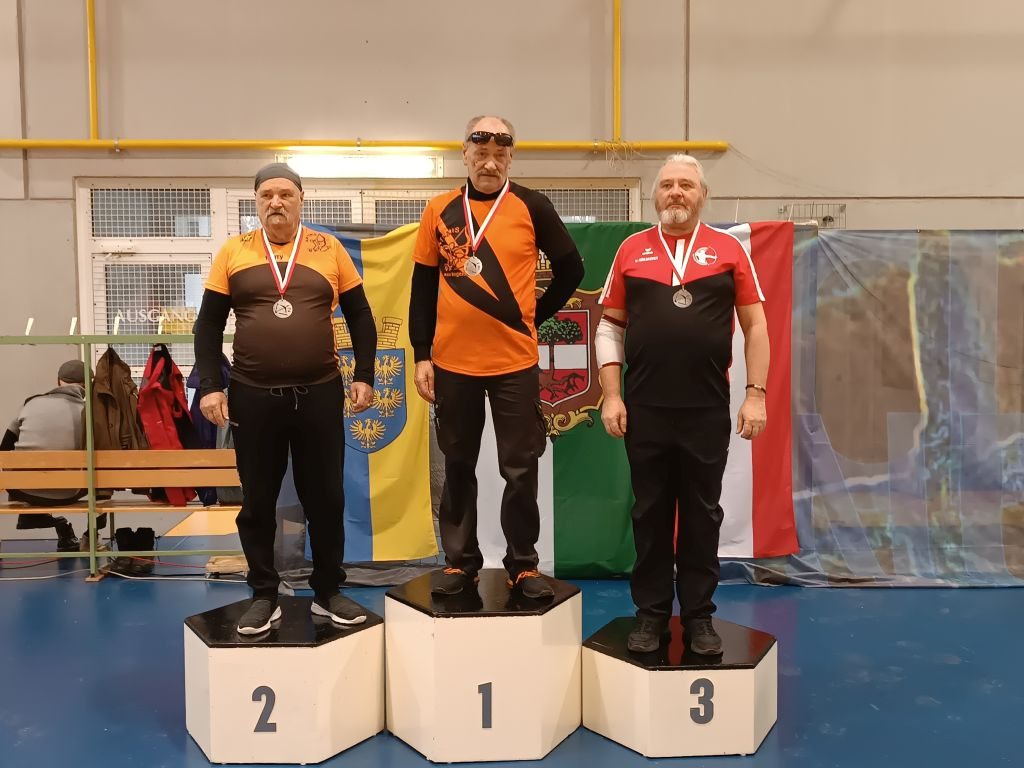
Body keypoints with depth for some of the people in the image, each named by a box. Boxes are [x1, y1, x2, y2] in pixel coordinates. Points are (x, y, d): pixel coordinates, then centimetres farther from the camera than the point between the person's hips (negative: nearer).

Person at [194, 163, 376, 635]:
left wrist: (363, 376, 1)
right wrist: (210, 385, -5)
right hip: (253, 396, 0)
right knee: (257, 502, 9)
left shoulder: (328, 249, 3)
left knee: (325, 498, 9)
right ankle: (264, 596, 25)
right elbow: (208, 325, 4)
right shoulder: (233, 252, 3)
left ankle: (328, 592, 25)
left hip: (320, 394, 0)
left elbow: (360, 316, 7)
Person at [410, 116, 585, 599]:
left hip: (515, 361, -1)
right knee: (458, 466, 11)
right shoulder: (440, 210, 4)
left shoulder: (532, 207, 0)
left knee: (520, 468, 4)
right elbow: (423, 289, 6)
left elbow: (571, 270, 8)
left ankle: (523, 565, 18)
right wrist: (422, 355, 1)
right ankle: (460, 562, 24)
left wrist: (534, 316, 4)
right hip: (453, 362, 2)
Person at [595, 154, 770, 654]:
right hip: (645, 408, 1)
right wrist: (611, 395, -2)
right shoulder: (632, 251, 6)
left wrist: (755, 393, -3)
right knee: (650, 514, 10)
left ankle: (699, 615, 23)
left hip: (708, 409, 0)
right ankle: (650, 612, 24)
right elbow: (610, 327, 6)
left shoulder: (729, 249, 4)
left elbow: (755, 326, 4)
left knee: (702, 514, 10)